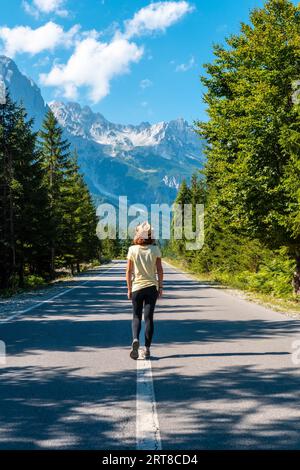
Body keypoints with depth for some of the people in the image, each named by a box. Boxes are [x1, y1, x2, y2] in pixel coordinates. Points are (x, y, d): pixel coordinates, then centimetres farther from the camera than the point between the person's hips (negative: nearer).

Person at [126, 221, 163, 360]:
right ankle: (147, 349, 5)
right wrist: (160, 287, 7)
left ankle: (135, 339, -15)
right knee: (148, 317, 6)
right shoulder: (155, 249, -5)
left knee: (136, 317, 11)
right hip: (151, 287, 0)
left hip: (137, 287, 0)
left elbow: (128, 272, -4)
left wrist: (129, 289, 4)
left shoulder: (132, 250, -6)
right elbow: (160, 271, -3)